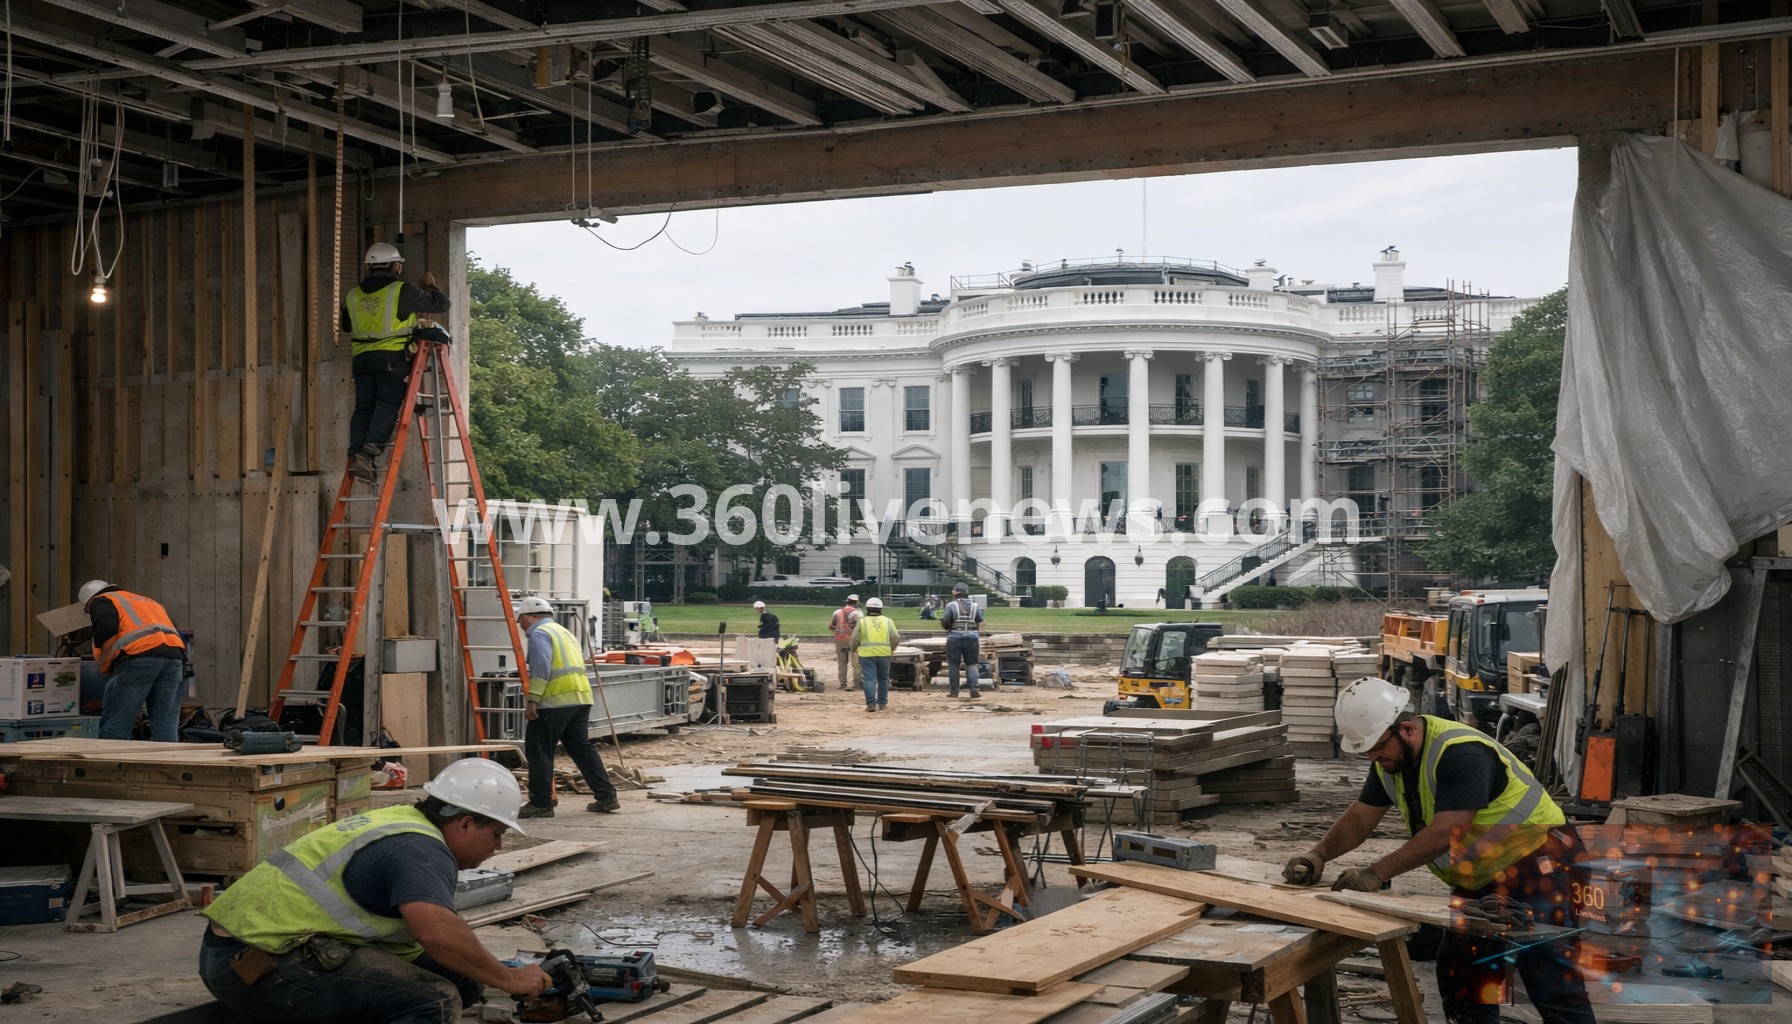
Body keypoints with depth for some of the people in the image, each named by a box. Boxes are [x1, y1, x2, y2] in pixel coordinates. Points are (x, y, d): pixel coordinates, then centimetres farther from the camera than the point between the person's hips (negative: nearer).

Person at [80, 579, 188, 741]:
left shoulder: (101, 601, 18)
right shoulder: (148, 601, 37)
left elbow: (107, 628, -5)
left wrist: (104, 664, 6)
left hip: (139, 655, -6)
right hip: (175, 655, 6)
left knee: (114, 727, 1)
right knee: (166, 730, 5)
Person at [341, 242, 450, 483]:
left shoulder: (352, 295, 13)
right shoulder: (402, 291, -3)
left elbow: (346, 326, 29)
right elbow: (441, 304, 2)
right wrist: (430, 286, 22)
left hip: (362, 357, 5)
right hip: (393, 357, -5)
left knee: (363, 406, 9)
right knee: (387, 405, -7)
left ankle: (355, 454, -2)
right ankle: (368, 452, -21)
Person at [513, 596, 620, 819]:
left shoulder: (539, 634, -3)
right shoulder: (564, 631, 26)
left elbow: (541, 669, -16)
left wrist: (532, 700, -16)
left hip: (555, 701, -9)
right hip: (581, 698, 9)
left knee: (539, 752, -1)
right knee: (582, 748, 14)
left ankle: (540, 804, -1)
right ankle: (606, 796, 12)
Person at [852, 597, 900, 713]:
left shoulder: (862, 621, 2)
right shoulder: (888, 621, 7)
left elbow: (855, 639, 1)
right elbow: (895, 638, 3)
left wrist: (854, 649, 20)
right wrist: (891, 649, 20)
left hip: (867, 653, -2)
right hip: (884, 653, 2)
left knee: (869, 678, -2)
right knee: (883, 678, 13)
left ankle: (871, 703, -12)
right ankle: (882, 703, 15)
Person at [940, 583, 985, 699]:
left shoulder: (951, 605, -6)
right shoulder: (974, 606, 5)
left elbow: (944, 621, -12)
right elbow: (980, 621, 5)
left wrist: (941, 616, 9)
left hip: (955, 638, -2)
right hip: (971, 638, 3)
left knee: (953, 664, 7)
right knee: (971, 664, 8)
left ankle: (954, 690, 8)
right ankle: (974, 689, -4)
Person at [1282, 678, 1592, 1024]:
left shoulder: (1460, 753, -27)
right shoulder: (1390, 758, 2)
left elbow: (1445, 833, -33)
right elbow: (1359, 819, 7)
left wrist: (1376, 874, -31)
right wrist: (1319, 855, -10)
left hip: (1539, 863, -10)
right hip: (1483, 877, 10)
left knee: (1552, 982, -15)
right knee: (1459, 974, 10)